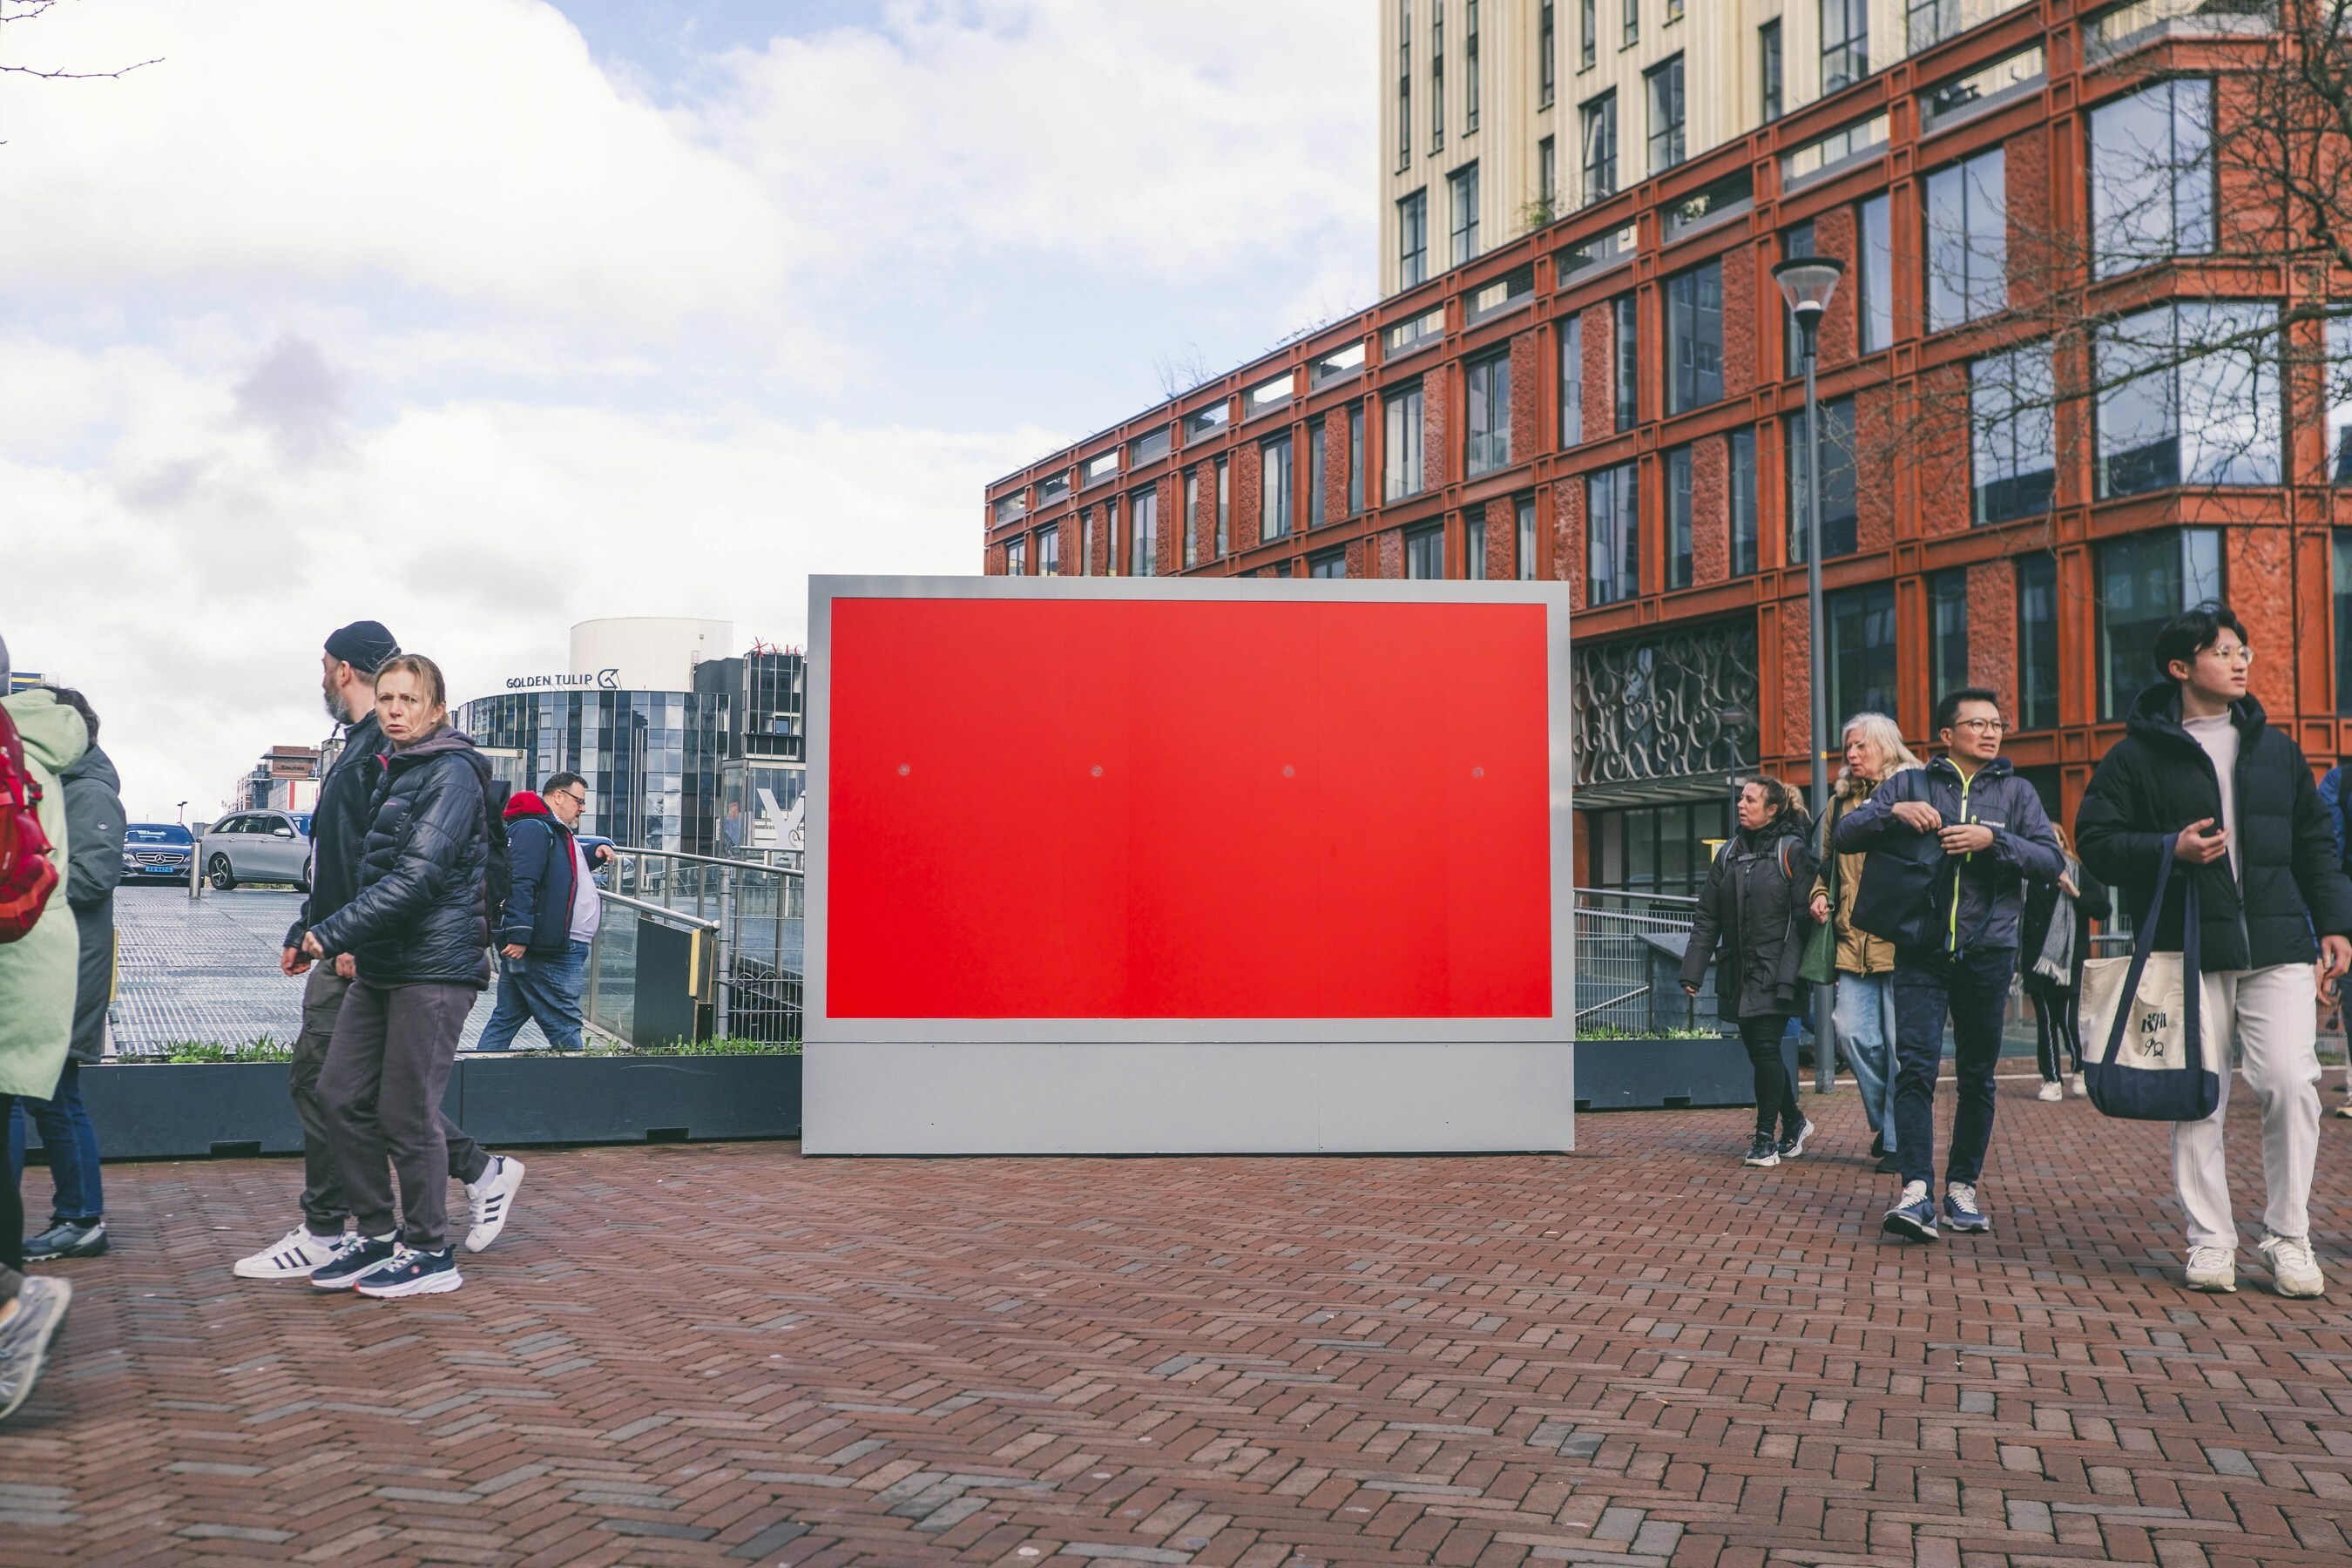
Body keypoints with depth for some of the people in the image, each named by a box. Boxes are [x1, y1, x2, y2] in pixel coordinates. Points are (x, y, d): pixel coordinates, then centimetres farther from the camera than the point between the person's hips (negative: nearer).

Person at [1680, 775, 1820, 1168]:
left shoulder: (1792, 851, -5)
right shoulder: (1730, 853, 12)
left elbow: (1803, 919, -10)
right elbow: (1708, 918, 11)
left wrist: (1788, 976, -18)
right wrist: (1692, 971, 4)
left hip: (1775, 974, -6)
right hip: (1738, 975, 6)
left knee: (1766, 1048, -8)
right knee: (1758, 1051, 11)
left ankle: (1766, 1137, 2)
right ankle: (1794, 1123, 30)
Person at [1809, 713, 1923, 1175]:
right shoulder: (1840, 802, 16)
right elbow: (1828, 862, 26)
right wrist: (1820, 895, 9)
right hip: (1853, 941, 5)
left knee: (1900, 1043, 0)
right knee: (1853, 1033, 0)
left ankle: (1899, 1139, 10)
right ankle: (1884, 1118, 22)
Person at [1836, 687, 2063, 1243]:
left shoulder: (2016, 792, 10)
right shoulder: (1910, 785, 8)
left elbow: (2051, 861, 0)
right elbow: (1845, 834, 2)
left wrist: (1993, 840, -14)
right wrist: (1892, 812, -15)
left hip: (1988, 953, 2)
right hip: (1922, 952, -1)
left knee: (1978, 1076, 8)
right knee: (1916, 1068, -12)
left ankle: (1963, 1186, 19)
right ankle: (1916, 1190, -15)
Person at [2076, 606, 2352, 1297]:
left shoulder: (2276, 748, 14)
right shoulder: (2138, 755, 2)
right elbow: (2096, 839, 0)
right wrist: (2169, 849, -15)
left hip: (2279, 950, 3)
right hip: (2189, 954, -2)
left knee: (2293, 1084, -7)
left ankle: (2289, 1238, 8)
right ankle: (2210, 1240, 13)